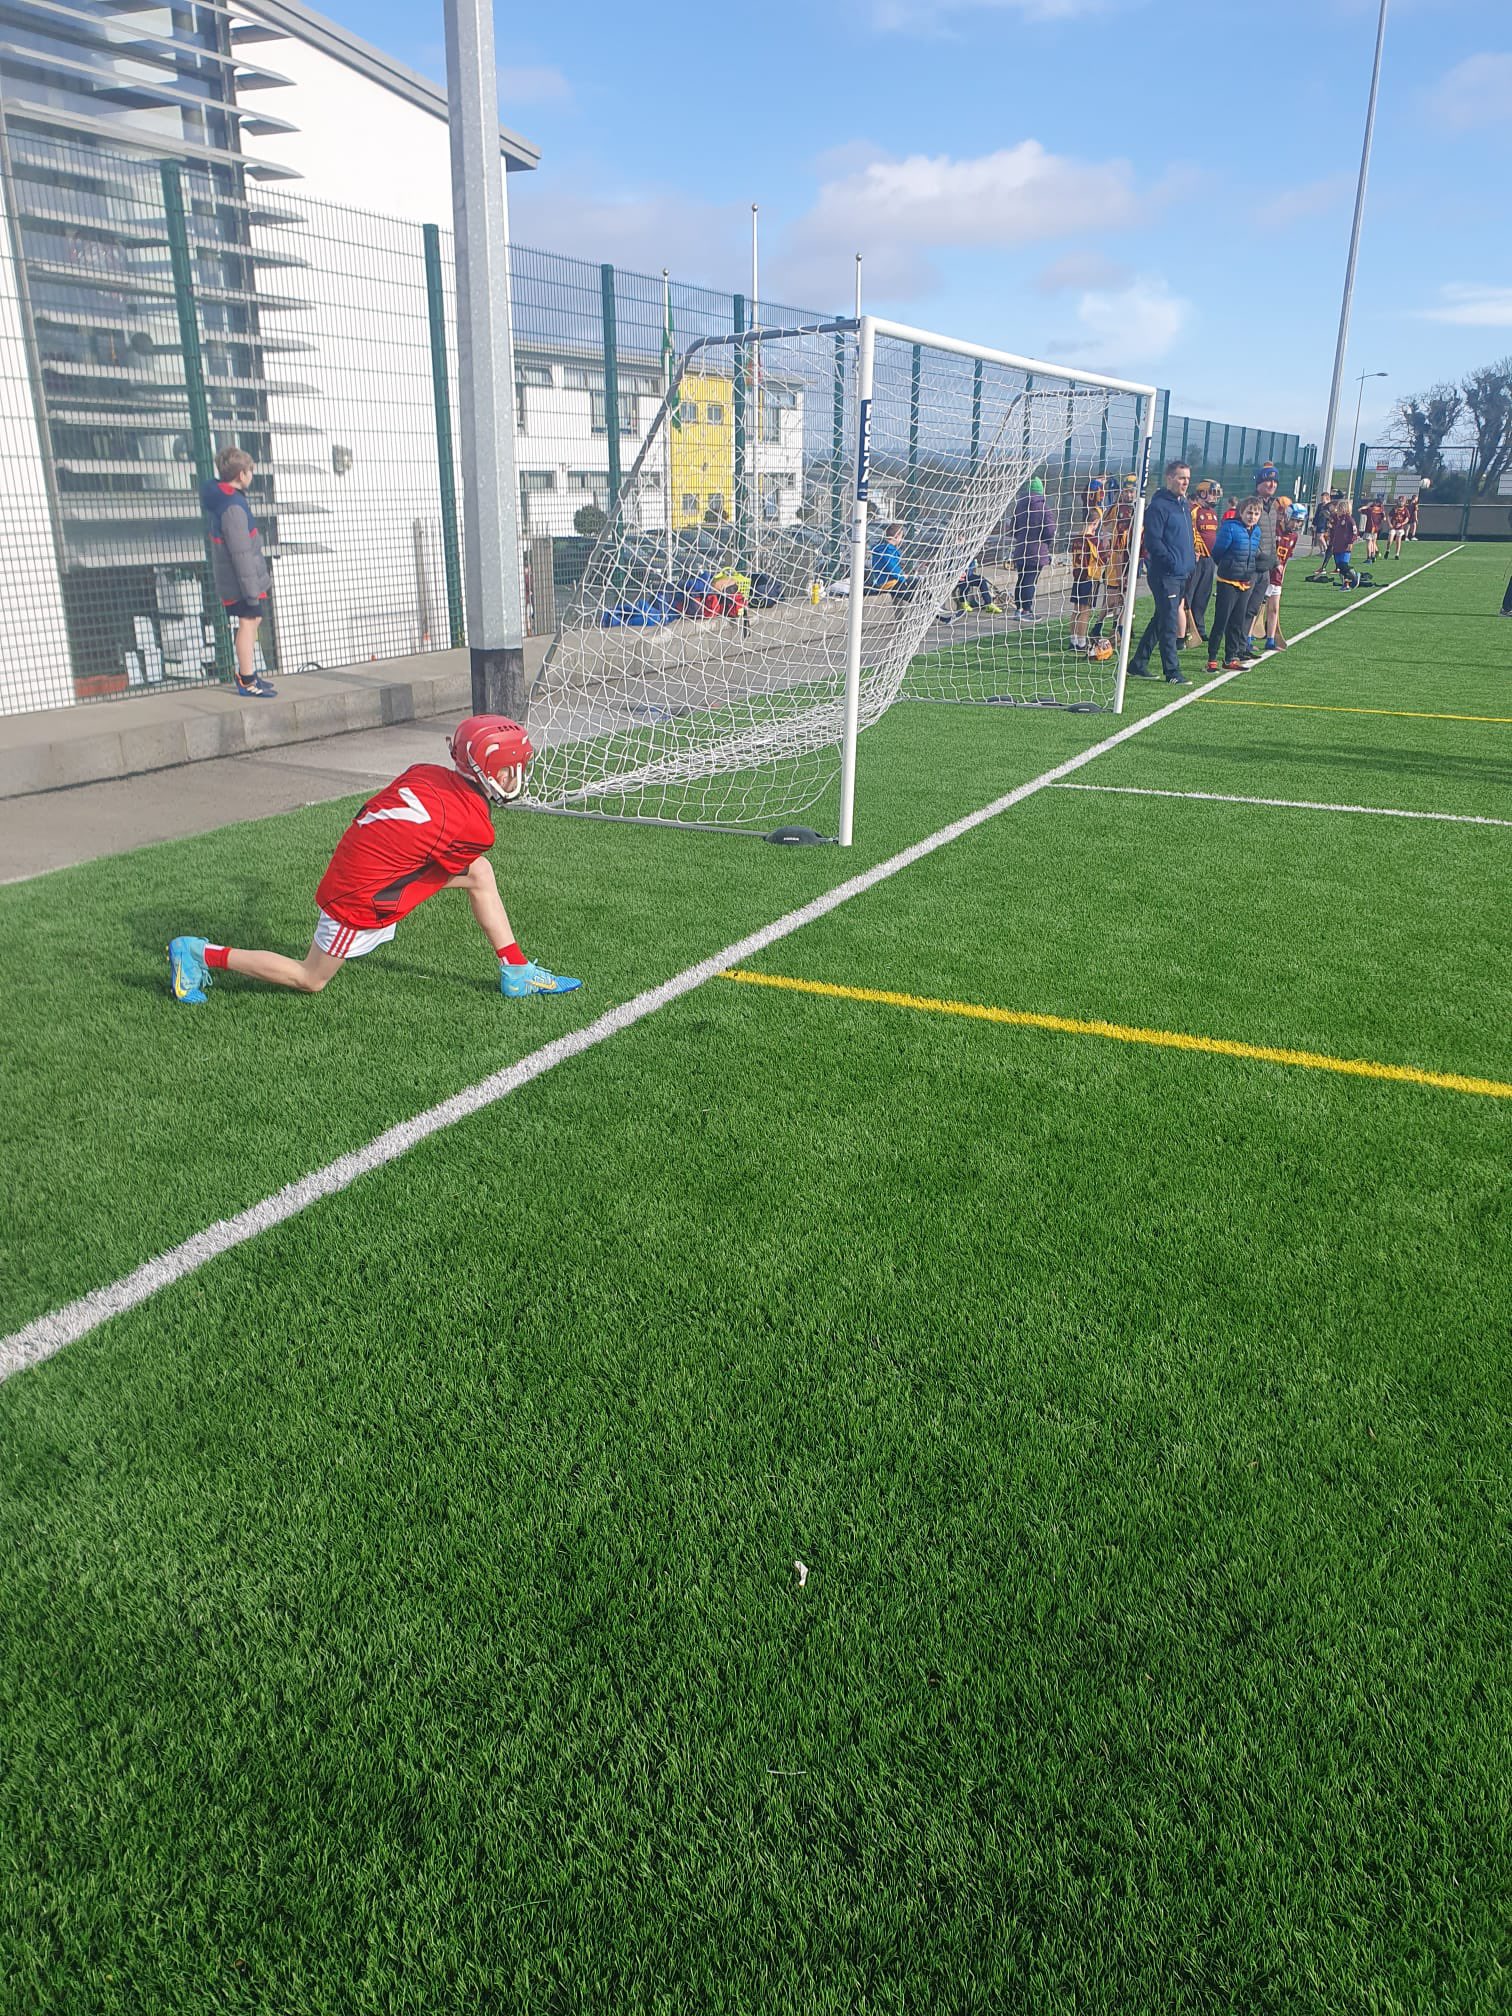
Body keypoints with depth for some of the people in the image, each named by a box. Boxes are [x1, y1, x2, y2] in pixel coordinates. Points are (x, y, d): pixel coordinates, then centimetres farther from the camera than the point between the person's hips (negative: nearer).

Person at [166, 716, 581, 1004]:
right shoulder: (473, 827, -23)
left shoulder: (423, 772, -5)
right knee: (311, 980, 14)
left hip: (349, 862, 8)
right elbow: (455, 867, -2)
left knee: (480, 874, 5)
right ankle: (202, 954, 20)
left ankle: (516, 971, 13)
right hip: (359, 902, -8)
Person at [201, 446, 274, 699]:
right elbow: (241, 553, -24)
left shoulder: (218, 497, 9)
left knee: (253, 621, 20)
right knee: (248, 623, -2)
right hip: (241, 580, -10)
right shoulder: (232, 507, -23)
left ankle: (247, 672, 31)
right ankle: (247, 682, 4)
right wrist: (252, 590, -21)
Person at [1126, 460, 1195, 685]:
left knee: (1161, 620, 14)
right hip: (1164, 574, -9)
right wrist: (1173, 562, -20)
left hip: (1182, 574, 9)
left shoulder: (1183, 504, 18)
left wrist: (1191, 560, 14)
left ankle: (1138, 664, 23)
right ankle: (1172, 673, -6)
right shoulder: (1158, 506, -11)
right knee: (1168, 623, -8)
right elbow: (1152, 541, -17)